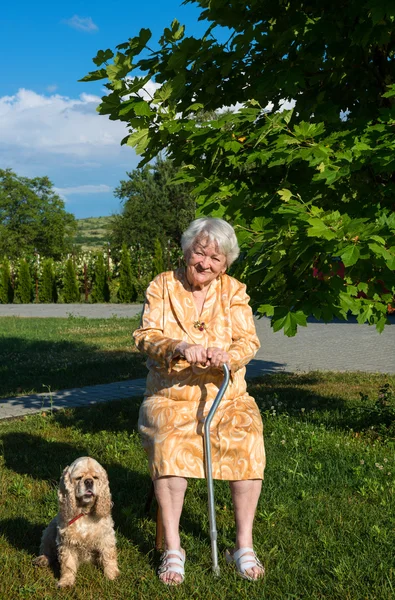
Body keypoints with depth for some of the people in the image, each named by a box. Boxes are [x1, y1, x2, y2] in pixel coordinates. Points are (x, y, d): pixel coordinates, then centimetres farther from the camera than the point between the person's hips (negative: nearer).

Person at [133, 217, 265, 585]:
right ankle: (172, 549, -18)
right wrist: (180, 347, -30)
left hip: (226, 395, 2)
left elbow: (248, 341, -3)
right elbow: (146, 335, -9)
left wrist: (228, 355, -27)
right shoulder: (163, 286, 2)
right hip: (171, 397, -1)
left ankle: (244, 545, -11)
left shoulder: (234, 291, 6)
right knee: (169, 446, -30)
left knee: (248, 443, -25)